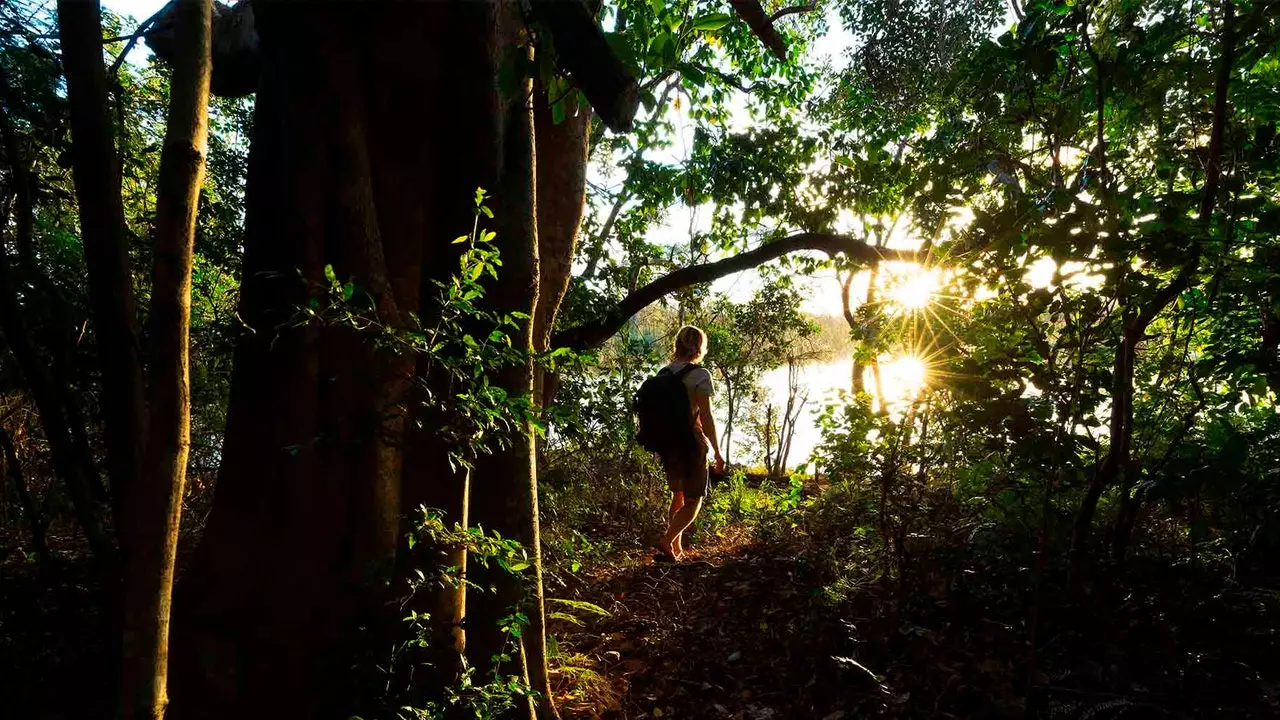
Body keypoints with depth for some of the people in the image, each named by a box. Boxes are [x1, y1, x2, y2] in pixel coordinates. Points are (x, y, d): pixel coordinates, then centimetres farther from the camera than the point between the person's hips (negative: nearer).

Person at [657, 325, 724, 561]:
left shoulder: (663, 374, 5)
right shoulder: (700, 375, -12)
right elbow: (706, 417, -16)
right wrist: (718, 452, -9)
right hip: (692, 445, -6)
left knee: (678, 497, 21)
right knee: (693, 502, 6)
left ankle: (677, 549, 24)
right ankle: (666, 542, -12)